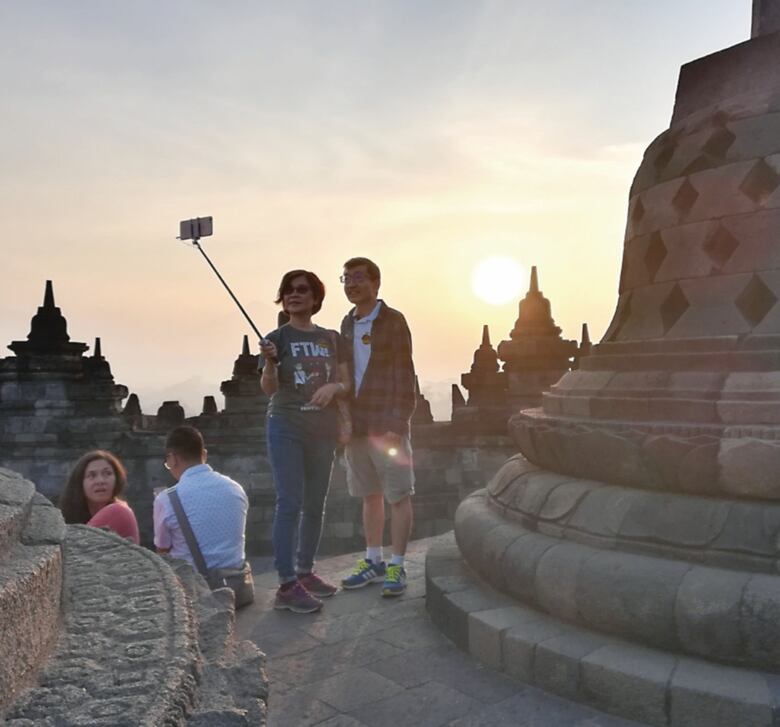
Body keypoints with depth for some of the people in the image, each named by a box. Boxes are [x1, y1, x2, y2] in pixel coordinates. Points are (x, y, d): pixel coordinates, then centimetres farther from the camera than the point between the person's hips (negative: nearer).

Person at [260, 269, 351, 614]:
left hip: (323, 430, 4)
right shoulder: (277, 337, -1)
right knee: (290, 503, -10)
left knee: (315, 505, 10)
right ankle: (287, 584, -8)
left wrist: (333, 387, -15)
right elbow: (269, 388, -10)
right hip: (286, 428, -4)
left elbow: (346, 384, 7)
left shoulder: (331, 338, 8)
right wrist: (269, 362, -30)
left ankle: (305, 572, 22)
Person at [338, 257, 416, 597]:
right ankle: (373, 561, 25)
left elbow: (404, 376, -10)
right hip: (357, 425, 6)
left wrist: (397, 424, -16)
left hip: (387, 425, -6)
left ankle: (396, 566, 11)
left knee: (398, 495, 2)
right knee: (370, 495, 14)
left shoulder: (393, 322, -6)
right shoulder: (347, 324, 13)